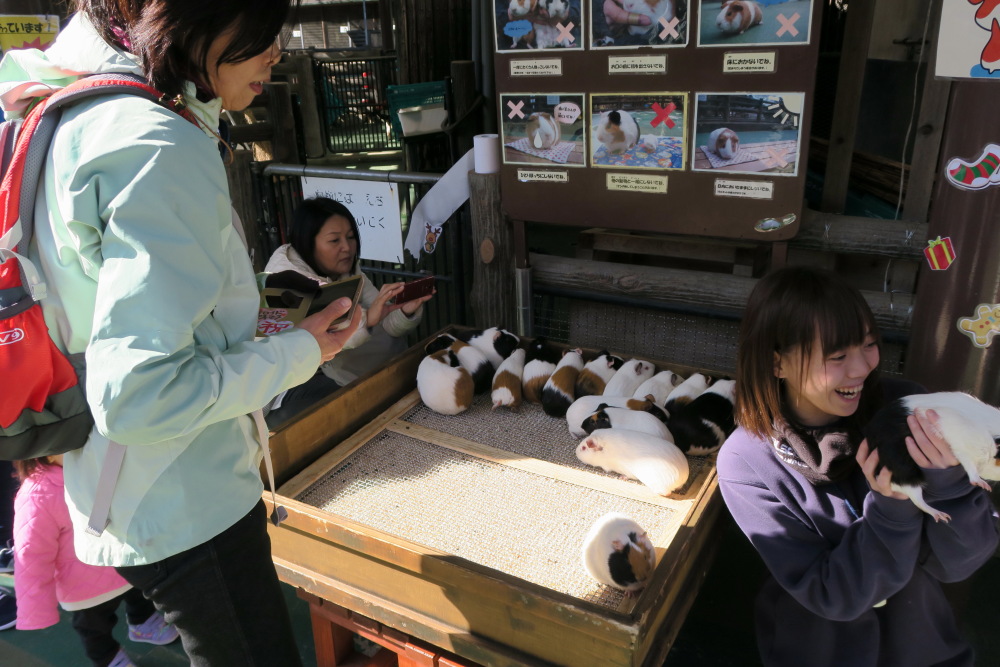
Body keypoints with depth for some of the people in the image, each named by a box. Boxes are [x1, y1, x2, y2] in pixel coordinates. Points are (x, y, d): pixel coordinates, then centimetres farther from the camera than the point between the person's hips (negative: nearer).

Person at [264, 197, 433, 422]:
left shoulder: (348, 269, -1)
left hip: (325, 367, 7)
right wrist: (366, 318, -51)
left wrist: (407, 311, -31)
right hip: (285, 384, -7)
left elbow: (388, 324, -9)